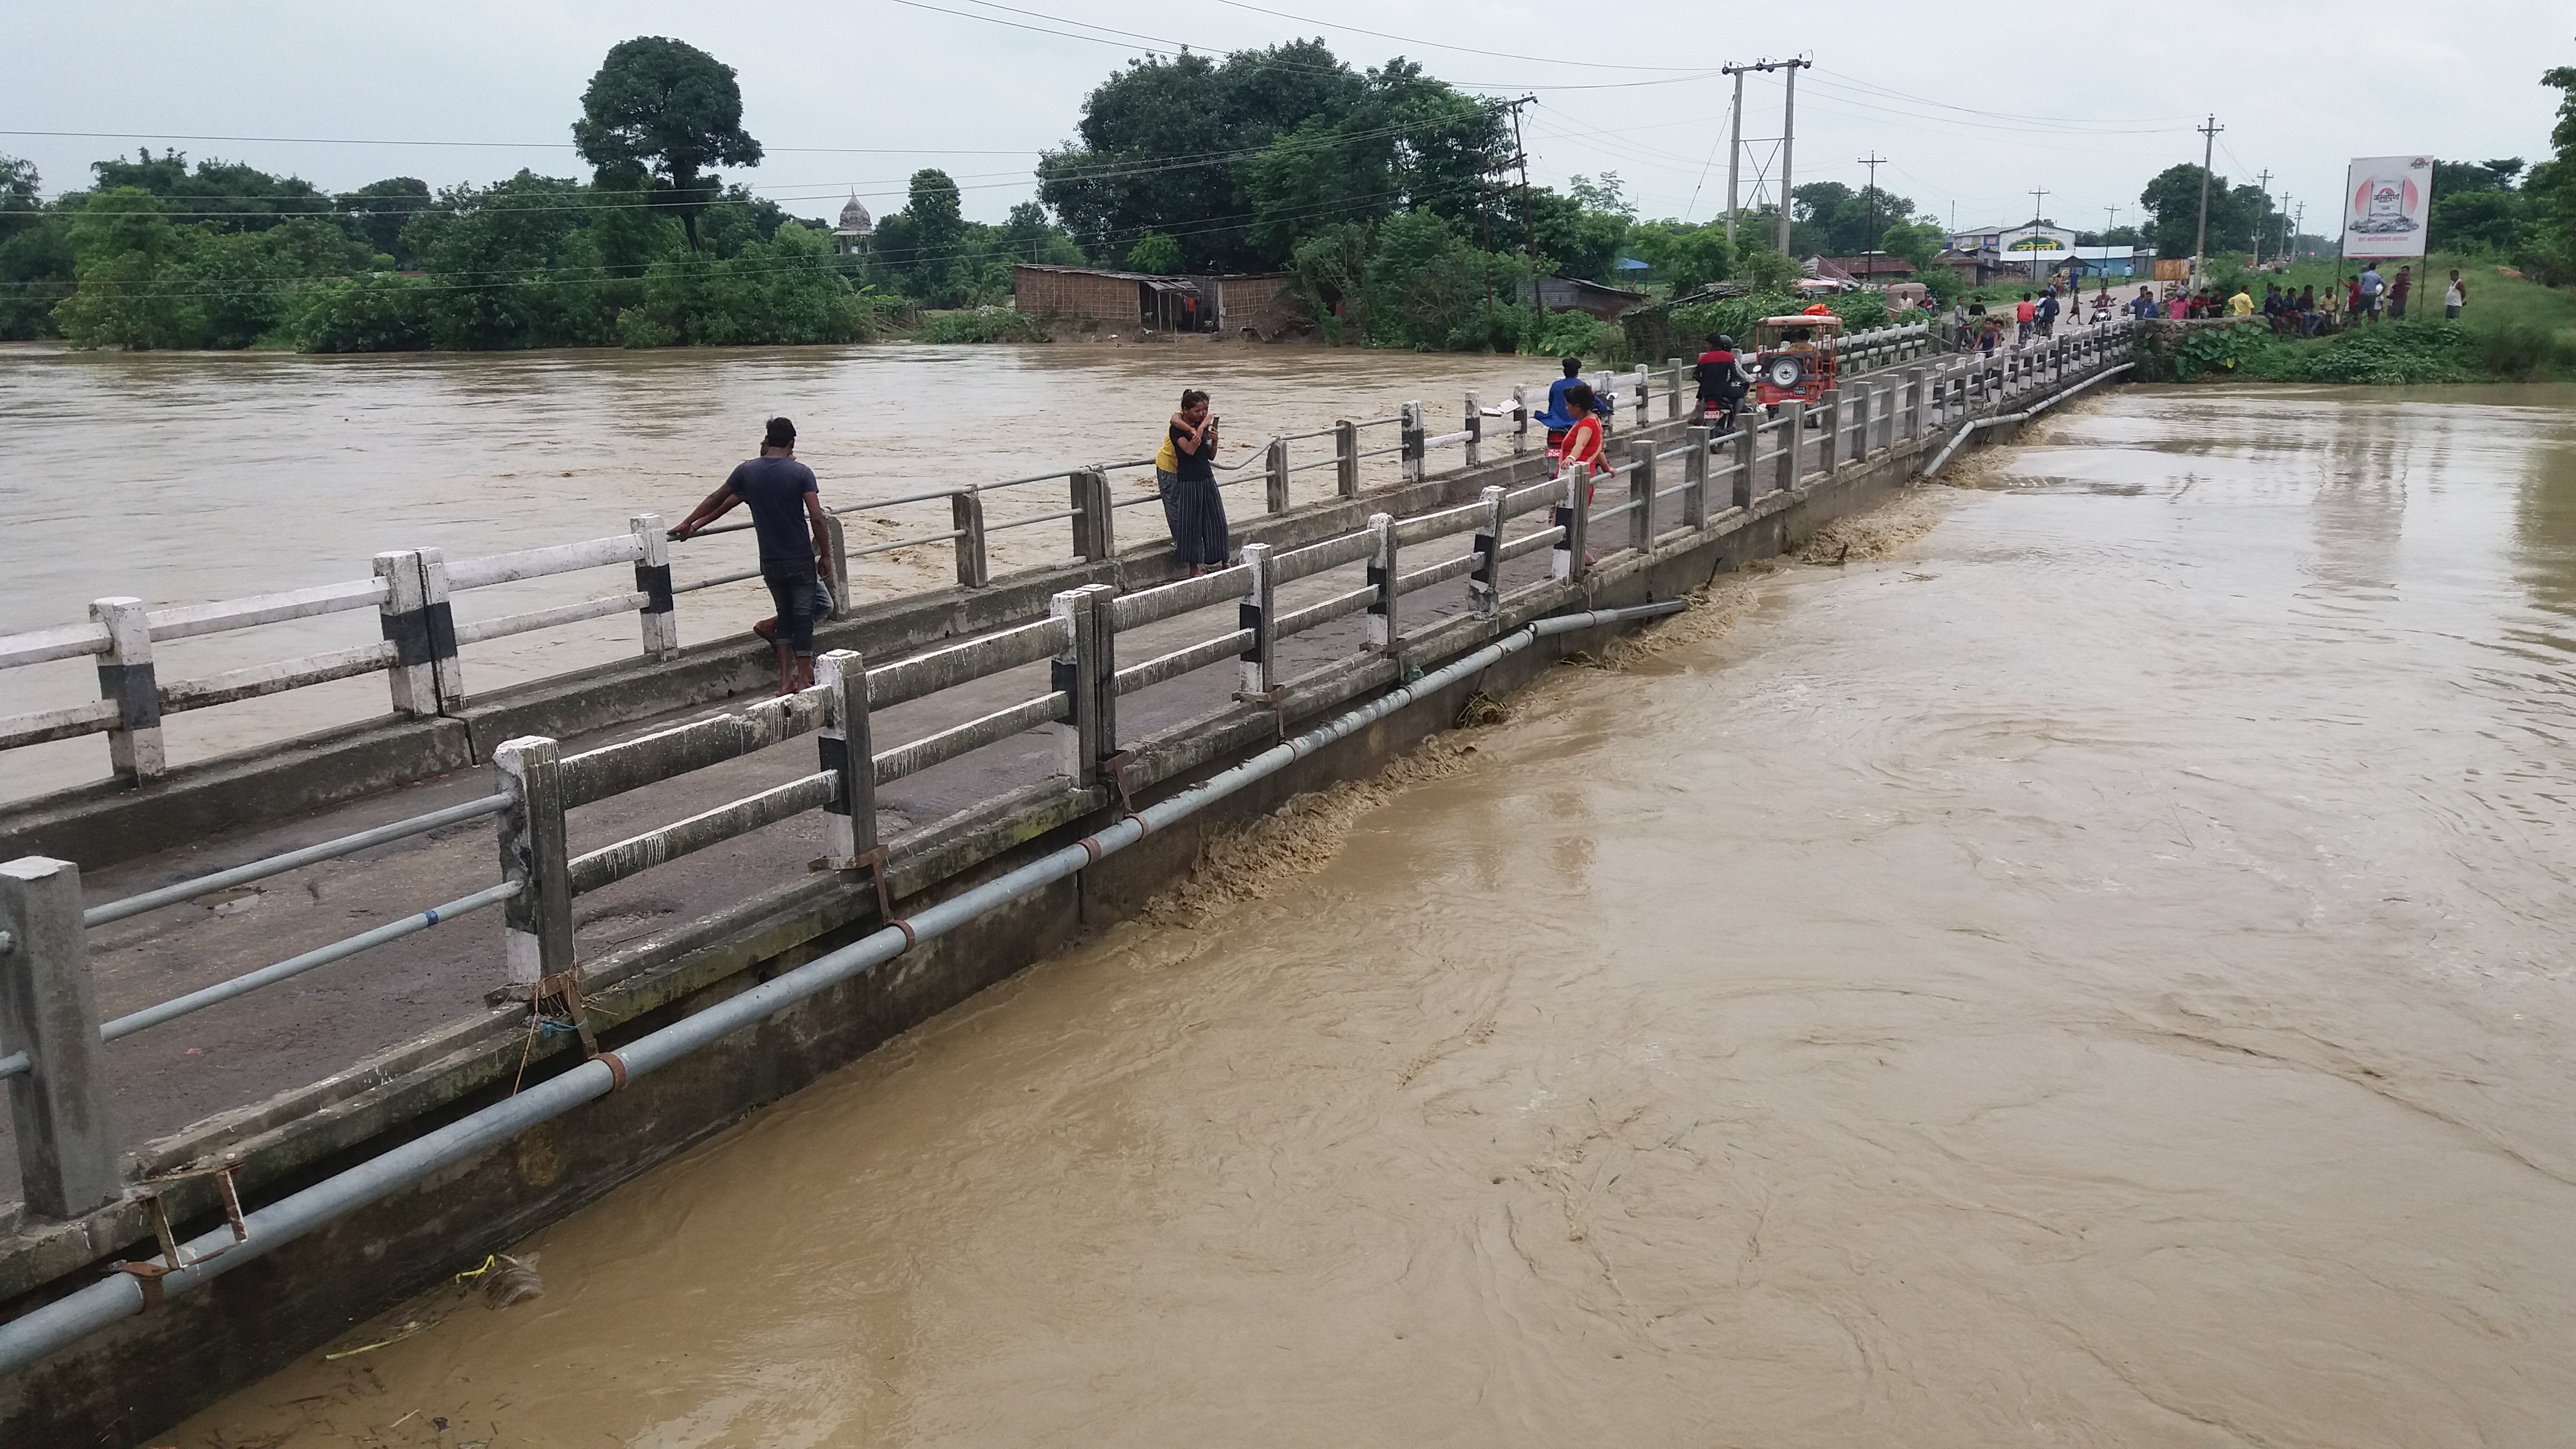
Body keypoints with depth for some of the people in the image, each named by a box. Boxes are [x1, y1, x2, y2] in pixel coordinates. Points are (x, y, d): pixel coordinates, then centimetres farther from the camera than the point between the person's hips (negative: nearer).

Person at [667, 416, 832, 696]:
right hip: (801, 560, -4)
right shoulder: (801, 472, -8)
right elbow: (817, 518, -14)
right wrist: (826, 555, -3)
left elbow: (716, 499, 15)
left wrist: (687, 524, 27)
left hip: (770, 563, 4)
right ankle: (804, 679, 7)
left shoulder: (747, 470, 2)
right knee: (803, 617, 5)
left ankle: (786, 679, 13)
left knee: (786, 615, 17)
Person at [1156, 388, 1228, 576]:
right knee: (1190, 524, -2)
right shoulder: (1176, 428, -14)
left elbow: (1211, 456, 8)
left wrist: (1214, 441, -10)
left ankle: (1218, 561, 18)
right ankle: (1194, 568, 6)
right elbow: (1190, 449, -32)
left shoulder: (1202, 425, 4)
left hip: (1207, 479, 6)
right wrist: (1201, 428, -29)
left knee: (1215, 522, 8)